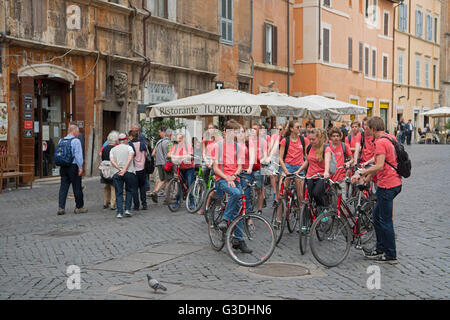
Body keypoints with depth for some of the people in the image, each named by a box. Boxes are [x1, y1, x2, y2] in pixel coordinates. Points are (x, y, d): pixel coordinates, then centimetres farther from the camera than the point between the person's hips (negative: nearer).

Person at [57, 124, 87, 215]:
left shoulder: (61, 140, 9)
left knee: (63, 187, 6)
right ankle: (79, 207, 14)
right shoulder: (76, 141, -9)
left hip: (63, 167, 6)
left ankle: (61, 207, -1)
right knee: (77, 187, 5)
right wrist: (80, 167, -11)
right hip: (73, 166, -5)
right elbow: (78, 155, -13)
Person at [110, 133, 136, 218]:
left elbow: (112, 161, 0)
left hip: (116, 173, 2)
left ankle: (119, 212, -3)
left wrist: (120, 169, -7)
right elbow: (130, 158, -9)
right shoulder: (129, 147, 8)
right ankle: (127, 209, 3)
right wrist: (124, 170, -14)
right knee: (129, 191, 13)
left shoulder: (113, 149, 16)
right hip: (129, 172, -2)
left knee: (119, 193, 4)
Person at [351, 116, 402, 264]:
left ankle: (391, 255, 5)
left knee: (385, 220, -2)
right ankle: (380, 249, 26)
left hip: (387, 186, -10)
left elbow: (380, 166, -26)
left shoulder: (380, 142, -17)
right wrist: (370, 175, 24)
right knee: (377, 215, 18)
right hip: (395, 183, 10)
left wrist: (361, 172, -18)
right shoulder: (391, 138, 12)